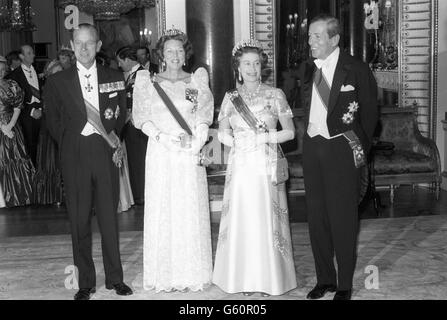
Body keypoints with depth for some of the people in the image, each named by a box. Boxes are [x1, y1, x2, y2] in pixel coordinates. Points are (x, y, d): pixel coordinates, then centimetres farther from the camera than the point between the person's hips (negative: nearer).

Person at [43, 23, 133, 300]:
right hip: (75, 156, 0)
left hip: (106, 152, 1)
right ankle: (86, 282, 16)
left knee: (109, 217, 6)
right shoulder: (58, 81, 3)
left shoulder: (115, 78, 7)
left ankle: (115, 278, 19)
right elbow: (53, 121, 9)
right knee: (79, 220, 4)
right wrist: (70, 145, 1)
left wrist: (115, 143, 1)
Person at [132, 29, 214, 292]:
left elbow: (204, 116, 1)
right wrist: (161, 136, -15)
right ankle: (164, 275, 10)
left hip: (190, 154, 0)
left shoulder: (197, 81, 8)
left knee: (191, 211, 2)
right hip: (160, 154, 0)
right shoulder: (149, 82, 8)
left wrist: (196, 142, -16)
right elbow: (141, 117, 2)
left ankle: (192, 275, 13)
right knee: (161, 212, 1)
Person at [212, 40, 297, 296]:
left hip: (266, 166, -2)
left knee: (267, 220, 0)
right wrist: (237, 142, -10)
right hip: (240, 167, 2)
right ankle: (245, 279, 15)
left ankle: (269, 279, 12)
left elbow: (289, 132, -1)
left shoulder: (275, 95, 1)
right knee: (241, 220, 3)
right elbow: (223, 133, 7)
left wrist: (265, 137, -13)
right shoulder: (231, 97, 9)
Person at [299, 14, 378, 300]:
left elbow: (370, 114, -2)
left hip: (341, 149, -5)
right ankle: (324, 279, 23)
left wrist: (360, 149, -2)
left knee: (343, 218, 0)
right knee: (316, 217, 10)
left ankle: (345, 284, 12)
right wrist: (312, 131, 7)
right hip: (312, 148, 6)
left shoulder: (356, 70, -7)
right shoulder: (307, 69, 9)